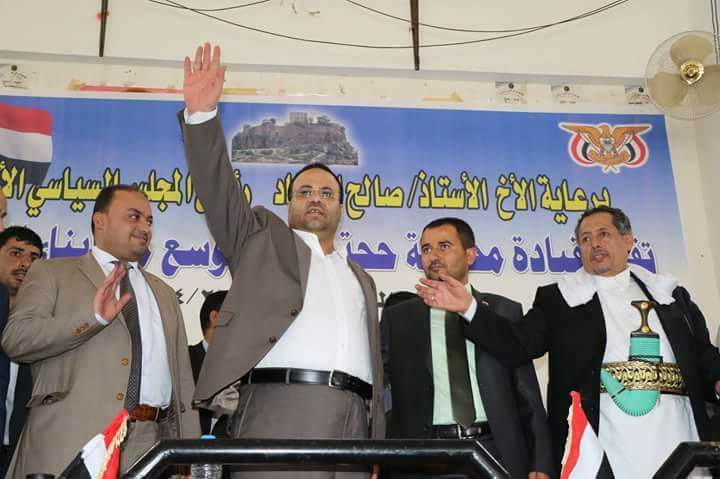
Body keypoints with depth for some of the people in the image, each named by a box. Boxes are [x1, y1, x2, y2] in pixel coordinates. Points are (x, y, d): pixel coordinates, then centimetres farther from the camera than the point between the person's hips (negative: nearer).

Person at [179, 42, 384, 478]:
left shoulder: (360, 279, 28)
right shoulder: (263, 238, 19)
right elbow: (219, 187, 4)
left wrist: (377, 440, 14)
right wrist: (202, 114, -9)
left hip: (352, 420, 4)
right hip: (280, 408, -4)